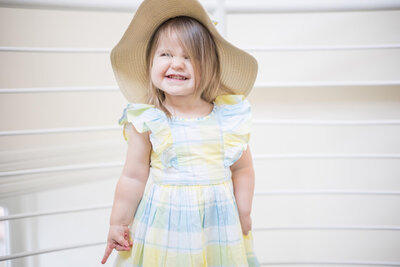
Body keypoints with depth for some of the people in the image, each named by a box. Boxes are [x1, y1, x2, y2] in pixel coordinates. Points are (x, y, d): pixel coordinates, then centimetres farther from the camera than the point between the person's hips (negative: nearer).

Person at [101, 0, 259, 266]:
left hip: (219, 221, 2)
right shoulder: (147, 121, -10)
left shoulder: (229, 117, -6)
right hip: (164, 221, -1)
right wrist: (118, 223, 2)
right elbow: (134, 177, -4)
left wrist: (244, 218, 8)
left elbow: (242, 170, 4)